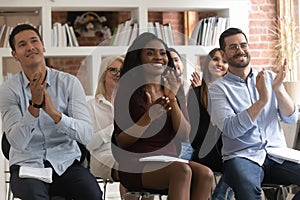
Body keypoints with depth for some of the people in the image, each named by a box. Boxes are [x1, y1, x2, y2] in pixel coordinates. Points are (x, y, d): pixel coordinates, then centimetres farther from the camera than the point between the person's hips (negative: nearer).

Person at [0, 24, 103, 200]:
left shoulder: (69, 83, 1)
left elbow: (86, 135, -10)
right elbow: (17, 142, -13)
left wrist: (54, 113, -25)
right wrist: (34, 105, -25)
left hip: (67, 163, 1)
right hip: (27, 165, -1)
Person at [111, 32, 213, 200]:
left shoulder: (175, 90, 12)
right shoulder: (128, 90, -1)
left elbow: (184, 135, 1)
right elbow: (121, 142, -6)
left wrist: (172, 98, -11)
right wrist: (149, 116, -20)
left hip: (169, 161, 5)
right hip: (136, 166, -5)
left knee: (205, 174, -27)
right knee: (182, 171, -34)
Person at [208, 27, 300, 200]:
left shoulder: (269, 77, 15)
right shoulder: (218, 88, 4)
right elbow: (231, 129, -12)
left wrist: (278, 89, -10)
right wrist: (262, 100, -18)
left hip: (277, 154, 4)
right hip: (242, 155, -4)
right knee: (247, 185, -39)